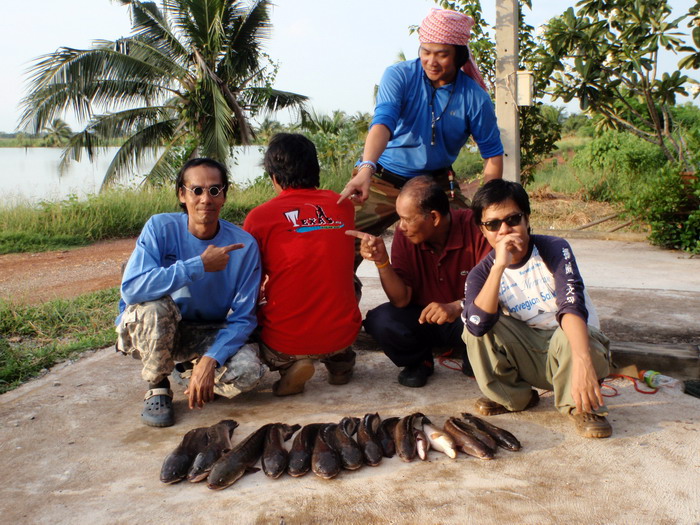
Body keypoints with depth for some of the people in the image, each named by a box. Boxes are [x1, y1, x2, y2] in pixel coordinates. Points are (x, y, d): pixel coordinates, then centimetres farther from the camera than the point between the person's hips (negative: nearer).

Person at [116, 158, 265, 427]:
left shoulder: (243, 245, -14)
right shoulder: (161, 228, -18)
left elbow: (243, 317, -14)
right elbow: (131, 289, -33)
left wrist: (209, 360, -30)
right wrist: (200, 265, -33)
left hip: (206, 335, 1)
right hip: (148, 331, -1)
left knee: (247, 371, -26)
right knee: (155, 306, -36)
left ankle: (190, 370, 9)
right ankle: (157, 387, -7)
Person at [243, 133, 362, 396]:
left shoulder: (260, 217, -7)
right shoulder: (343, 205, 3)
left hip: (285, 344, -4)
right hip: (343, 335, 4)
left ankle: (289, 365, 1)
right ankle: (340, 358, 17)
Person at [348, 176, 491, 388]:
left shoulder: (475, 227, -21)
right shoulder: (404, 234, -12)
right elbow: (401, 300, -13)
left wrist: (457, 306, -41)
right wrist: (381, 261, -28)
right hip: (422, 318, 2)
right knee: (379, 320, -26)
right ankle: (418, 362, 7)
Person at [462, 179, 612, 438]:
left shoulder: (554, 249, -15)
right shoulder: (481, 273, -7)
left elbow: (572, 305, -33)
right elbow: (477, 326, -28)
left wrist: (581, 361, -49)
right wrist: (500, 265, -34)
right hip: (527, 356, 3)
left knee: (567, 337, -36)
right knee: (476, 325, -20)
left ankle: (582, 407, -9)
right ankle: (514, 397, 0)